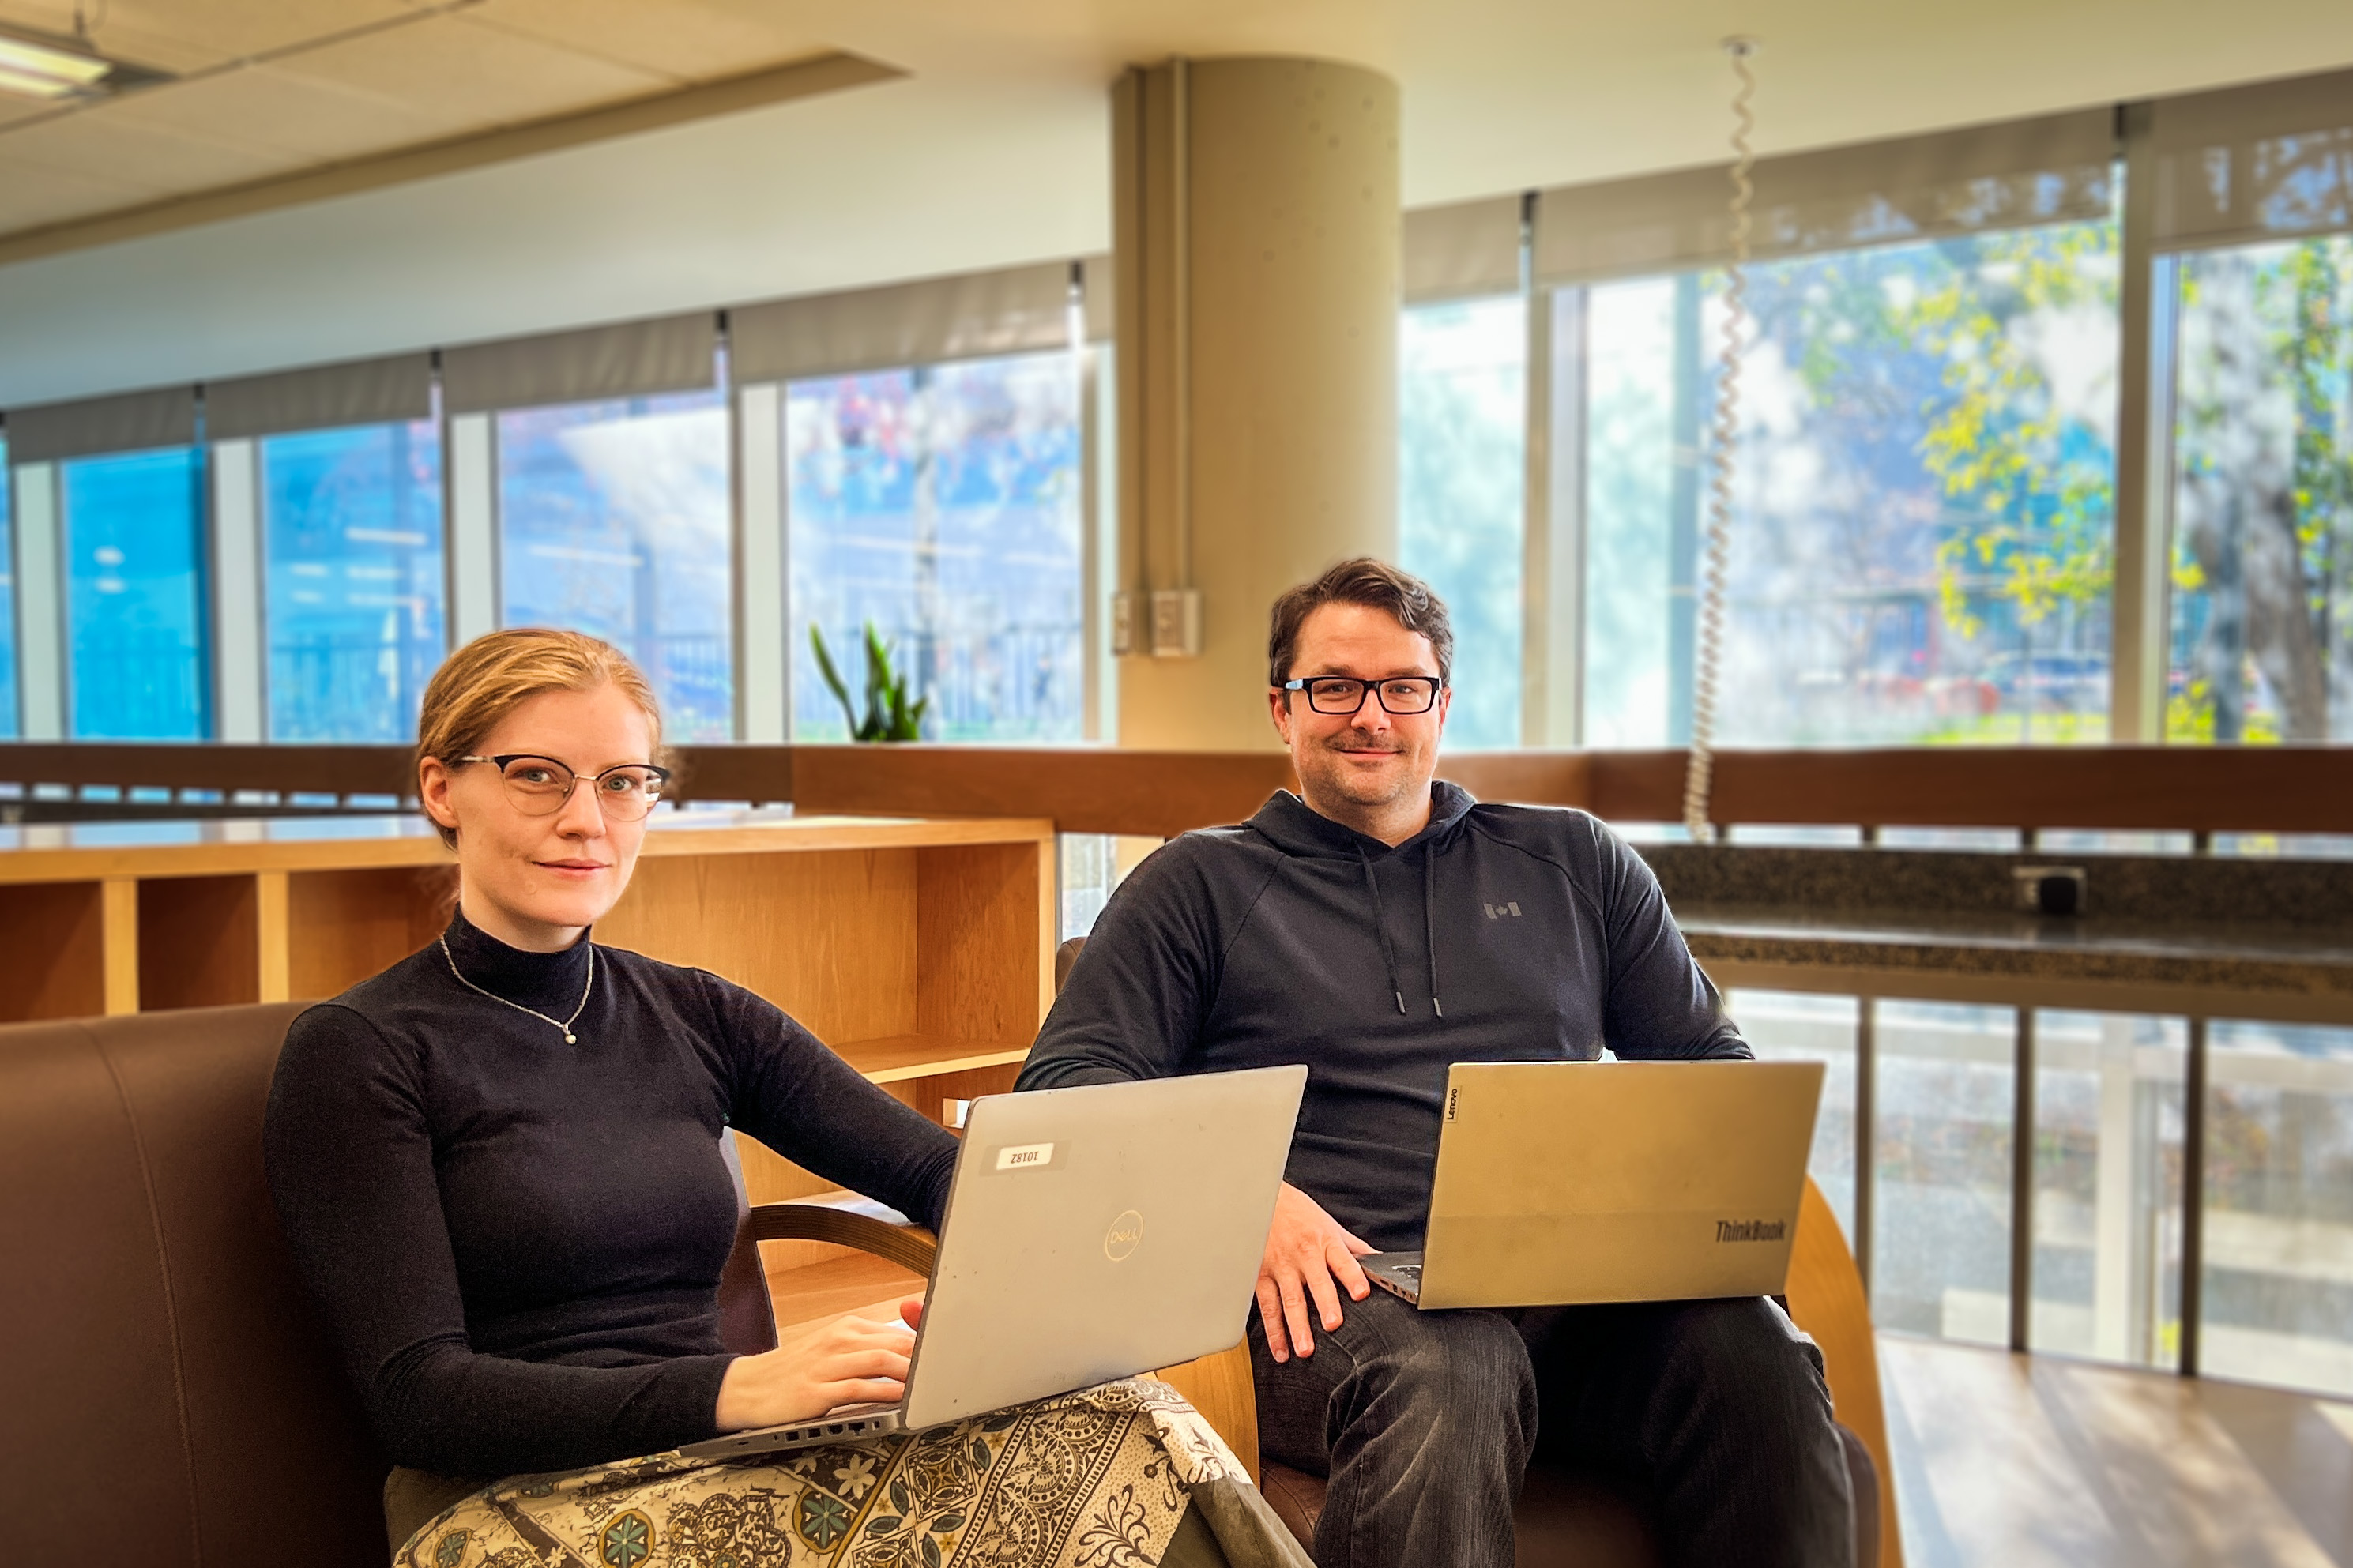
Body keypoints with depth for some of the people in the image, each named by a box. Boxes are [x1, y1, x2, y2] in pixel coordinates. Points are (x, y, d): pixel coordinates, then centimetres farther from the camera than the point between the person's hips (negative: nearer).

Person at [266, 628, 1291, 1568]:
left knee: (1125, 1428, -24)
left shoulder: (698, 1018, 13)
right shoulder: (357, 1053, -3)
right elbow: (416, 1396, -11)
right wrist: (733, 1390, -25)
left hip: (728, 1477, 6)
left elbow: (937, 1168, 8)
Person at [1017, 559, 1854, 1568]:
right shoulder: (1202, 885, 15)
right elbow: (1070, 1081, 5)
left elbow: (1708, 1060, 24)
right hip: (1346, 1286, -3)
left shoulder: (1574, 864, 23)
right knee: (1447, 1375, -39)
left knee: (1759, 1365, -30)